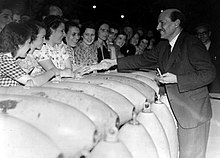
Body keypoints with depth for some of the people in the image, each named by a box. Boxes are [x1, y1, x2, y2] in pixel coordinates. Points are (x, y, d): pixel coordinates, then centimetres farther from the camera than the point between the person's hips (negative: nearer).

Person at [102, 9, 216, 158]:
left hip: (193, 113, -7)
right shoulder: (163, 46, 8)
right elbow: (144, 59, 13)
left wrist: (176, 79, -25)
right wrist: (115, 62, 9)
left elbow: (209, 73, -19)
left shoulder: (192, 43, -16)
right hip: (176, 112, 7)